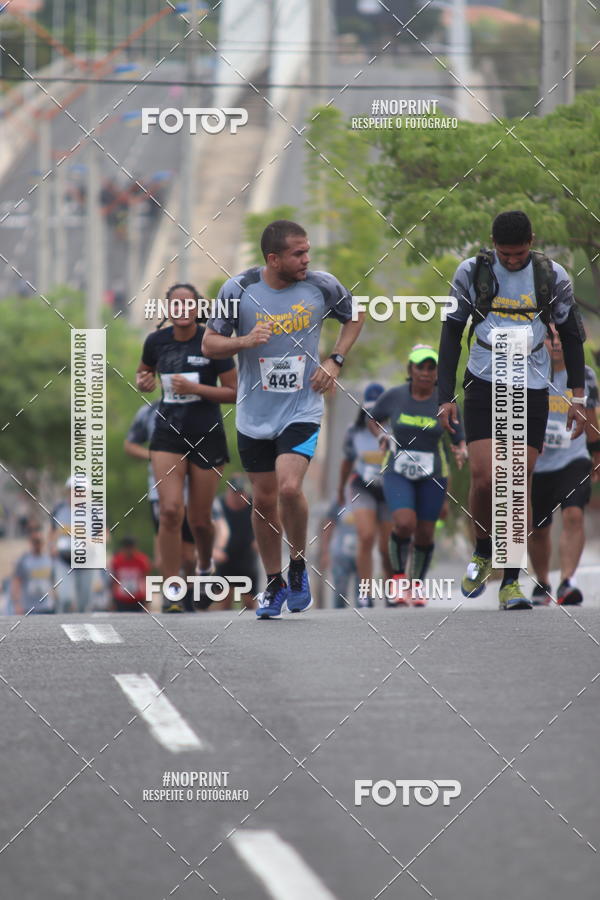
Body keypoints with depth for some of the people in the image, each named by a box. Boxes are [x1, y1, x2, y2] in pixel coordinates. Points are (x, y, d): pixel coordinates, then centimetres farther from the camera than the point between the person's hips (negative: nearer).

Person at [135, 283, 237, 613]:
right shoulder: (156, 341, 0)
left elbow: (234, 392, -6)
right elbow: (144, 371, 20)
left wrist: (195, 388, -19)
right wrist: (143, 383, -4)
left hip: (207, 437, -1)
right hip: (168, 436, 1)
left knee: (199, 519, 7)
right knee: (170, 511, -16)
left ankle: (205, 567, 41)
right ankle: (172, 596, -13)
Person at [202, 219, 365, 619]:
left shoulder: (322, 286, -7)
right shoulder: (238, 290, -9)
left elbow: (355, 316, 13)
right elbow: (210, 344, 0)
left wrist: (335, 361, 1)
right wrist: (244, 341, -20)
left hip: (302, 410, -2)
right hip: (255, 415, 2)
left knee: (289, 488, -21)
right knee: (264, 499, 8)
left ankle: (299, 565, 4)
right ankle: (275, 583, 27)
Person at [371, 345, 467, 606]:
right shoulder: (394, 396, -4)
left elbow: (459, 440, 0)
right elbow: (374, 420, 15)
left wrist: (462, 452, -22)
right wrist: (383, 435, -5)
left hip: (432, 476, 1)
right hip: (397, 472, -1)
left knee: (425, 534, 5)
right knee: (404, 523, -23)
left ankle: (416, 584, 31)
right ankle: (398, 578, -1)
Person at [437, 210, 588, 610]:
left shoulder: (553, 277, -1)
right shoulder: (472, 273, -3)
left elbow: (571, 336, 8)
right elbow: (451, 334, 4)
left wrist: (578, 398, 4)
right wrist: (446, 397, -1)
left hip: (532, 392, 1)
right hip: (484, 386, 0)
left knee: (520, 483, -2)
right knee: (484, 479, -11)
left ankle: (511, 581, 3)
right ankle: (483, 553, 16)